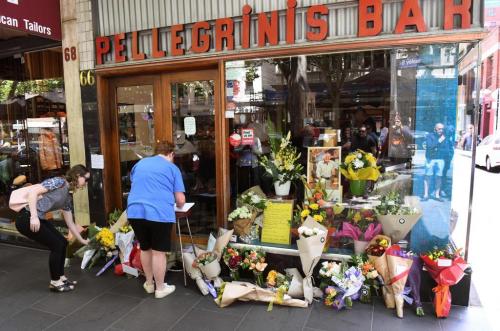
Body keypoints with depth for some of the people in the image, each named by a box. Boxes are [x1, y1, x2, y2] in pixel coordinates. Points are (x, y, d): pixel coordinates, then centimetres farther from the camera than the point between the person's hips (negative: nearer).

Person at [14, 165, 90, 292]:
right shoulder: (59, 182, -12)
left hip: (39, 219, 9)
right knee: (56, 245, -3)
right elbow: (32, 191, -22)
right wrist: (34, 216, -28)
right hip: (27, 218, -9)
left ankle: (60, 277, 26)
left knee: (62, 242, 10)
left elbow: (70, 223, 21)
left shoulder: (67, 197, 14)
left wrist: (82, 240, 25)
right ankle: (55, 282, 13)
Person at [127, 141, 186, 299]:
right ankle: (160, 288, 21)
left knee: (145, 248, 21)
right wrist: (179, 205, 26)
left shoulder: (139, 164, 20)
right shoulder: (172, 168, 7)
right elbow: (180, 200, 4)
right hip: (160, 213, -5)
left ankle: (149, 284, 36)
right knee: (159, 252, 8)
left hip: (135, 211, 5)